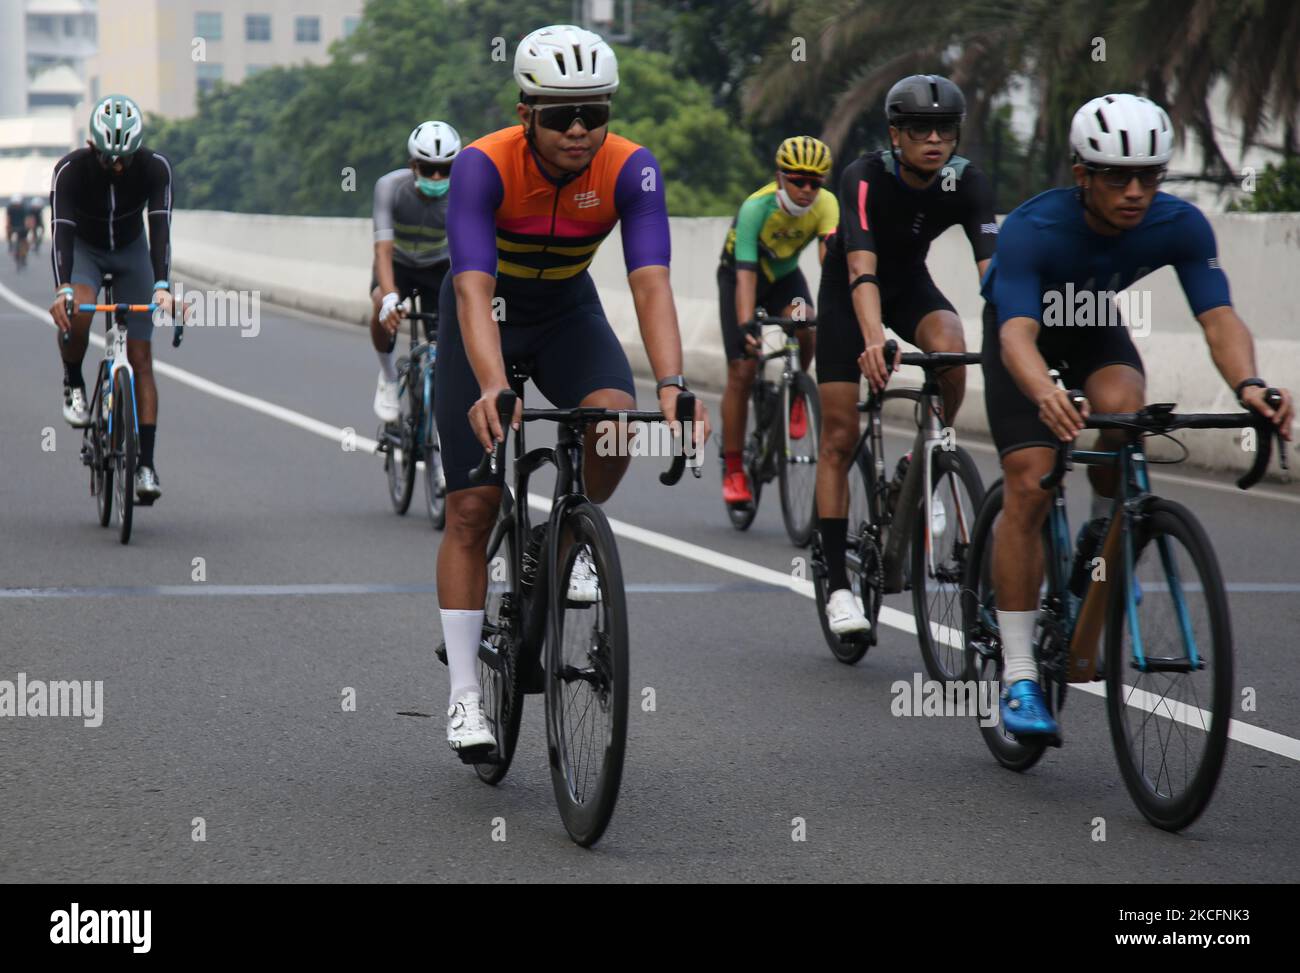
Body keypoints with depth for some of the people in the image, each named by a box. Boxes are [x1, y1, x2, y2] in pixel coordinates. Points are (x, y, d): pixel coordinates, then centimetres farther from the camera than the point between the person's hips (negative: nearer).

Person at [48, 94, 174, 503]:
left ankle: (145, 465, -4)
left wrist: (162, 286, -49)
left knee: (141, 358, -6)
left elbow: (160, 228, -35)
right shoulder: (71, 170, -30)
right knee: (75, 313, -35)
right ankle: (73, 384, -5)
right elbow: (61, 231, -38)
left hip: (131, 251, 1)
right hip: (83, 249, -1)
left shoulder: (155, 167, -27)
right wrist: (62, 289, -53)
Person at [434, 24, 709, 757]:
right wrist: (494, 388, -57)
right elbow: (474, 289, -41)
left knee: (613, 419, -31)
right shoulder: (484, 166, -31)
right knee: (472, 509, -5)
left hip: (568, 311, 2)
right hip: (489, 313, -2)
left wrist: (672, 385, -50)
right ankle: (465, 695, 3)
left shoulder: (631, 169, -25)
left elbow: (652, 282, -34)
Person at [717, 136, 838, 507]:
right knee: (742, 372, -9)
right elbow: (746, 272, -40)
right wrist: (746, 325, -52)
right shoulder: (756, 207, -34)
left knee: (803, 326, -31)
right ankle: (733, 471, 1)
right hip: (738, 276, -2)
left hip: (784, 275, 2)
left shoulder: (825, 204, -26)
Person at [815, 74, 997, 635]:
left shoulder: (967, 184, -22)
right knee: (839, 439, -7)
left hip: (910, 284, 2)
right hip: (848, 294, -2)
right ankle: (838, 584, -1)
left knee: (949, 348, -32)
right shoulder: (865, 180, -31)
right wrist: (874, 339, -61)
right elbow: (862, 269, -44)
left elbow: (992, 264, -32)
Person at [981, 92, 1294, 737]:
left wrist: (1247, 383, -54)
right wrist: (1045, 395, -68)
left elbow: (1218, 317, -32)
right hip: (1025, 329, -2)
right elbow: (1017, 334, -46)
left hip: (1097, 329, 3)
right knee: (1028, 487, -18)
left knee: (1120, 404, -33)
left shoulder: (1180, 226, -26)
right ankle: (1018, 678, -13)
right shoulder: (1033, 229, -36)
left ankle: (1101, 538, -2)